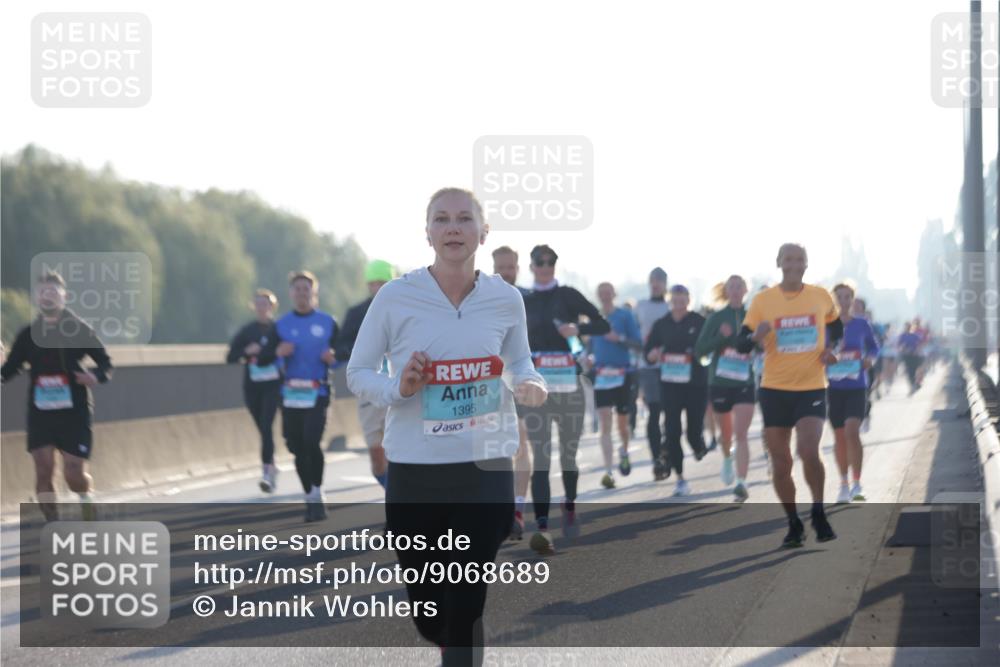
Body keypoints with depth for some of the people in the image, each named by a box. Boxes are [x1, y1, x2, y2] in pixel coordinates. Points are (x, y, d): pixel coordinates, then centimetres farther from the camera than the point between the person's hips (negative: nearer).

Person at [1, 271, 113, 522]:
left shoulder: (78, 329, -2)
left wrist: (96, 376, -18)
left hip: (75, 412, -2)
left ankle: (87, 499, 30)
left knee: (74, 474, -5)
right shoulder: (28, 334, 6)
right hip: (40, 413, 2)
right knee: (43, 470, -9)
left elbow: (106, 362, 3)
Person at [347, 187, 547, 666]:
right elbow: (357, 374, 2)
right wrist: (398, 389, -18)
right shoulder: (396, 297, -7)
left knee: (465, 612, -4)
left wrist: (531, 386, -6)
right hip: (414, 471, 0)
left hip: (486, 471, 0)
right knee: (429, 616, 12)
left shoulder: (506, 301, -1)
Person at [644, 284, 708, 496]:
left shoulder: (699, 322, -1)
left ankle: (699, 446, 39)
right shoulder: (661, 324, 5)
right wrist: (653, 355, -14)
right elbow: (648, 351, 8)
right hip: (670, 384, 2)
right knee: (672, 429, -6)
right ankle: (680, 478, 0)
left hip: (696, 384, -2)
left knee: (694, 429, 0)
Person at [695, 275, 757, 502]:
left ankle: (741, 483, -19)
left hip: (745, 383, -1)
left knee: (741, 434, -14)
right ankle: (727, 459, 50)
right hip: (719, 382, 1)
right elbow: (699, 350, -5)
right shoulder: (716, 319, 0)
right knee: (726, 432, 17)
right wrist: (721, 337, -20)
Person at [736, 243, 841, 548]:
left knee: (809, 451, -19)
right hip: (775, 389, 1)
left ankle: (818, 512, 2)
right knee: (780, 463, 3)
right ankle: (794, 525, 18)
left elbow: (836, 327, 21)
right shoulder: (763, 300, -2)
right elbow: (741, 345, -2)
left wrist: (831, 349, 1)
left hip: (812, 388, -1)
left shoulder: (821, 296, 2)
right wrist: (756, 337, -24)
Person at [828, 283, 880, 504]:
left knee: (852, 431, -18)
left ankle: (857, 484, -11)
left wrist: (870, 359, -6)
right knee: (839, 436, 8)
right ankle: (844, 485, 22)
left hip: (857, 388, -1)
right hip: (834, 388, 1)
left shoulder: (862, 325, 1)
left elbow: (874, 347, 14)